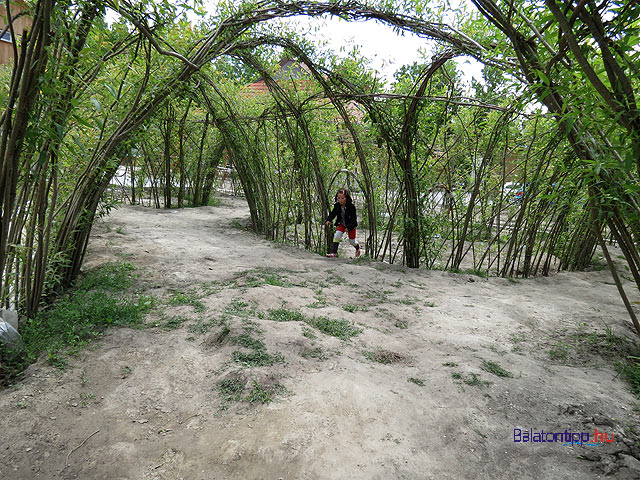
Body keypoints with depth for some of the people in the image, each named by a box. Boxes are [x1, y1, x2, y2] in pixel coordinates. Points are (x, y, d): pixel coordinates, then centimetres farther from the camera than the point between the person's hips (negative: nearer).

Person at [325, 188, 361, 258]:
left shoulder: (351, 207, -25)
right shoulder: (337, 206, -12)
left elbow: (353, 219, -22)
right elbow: (333, 214, -1)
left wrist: (349, 227, -30)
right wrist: (328, 220, -19)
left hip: (351, 225, -3)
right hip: (341, 224, 3)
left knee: (352, 241, 9)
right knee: (337, 236, -18)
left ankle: (357, 247, 44)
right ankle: (334, 252, -14)